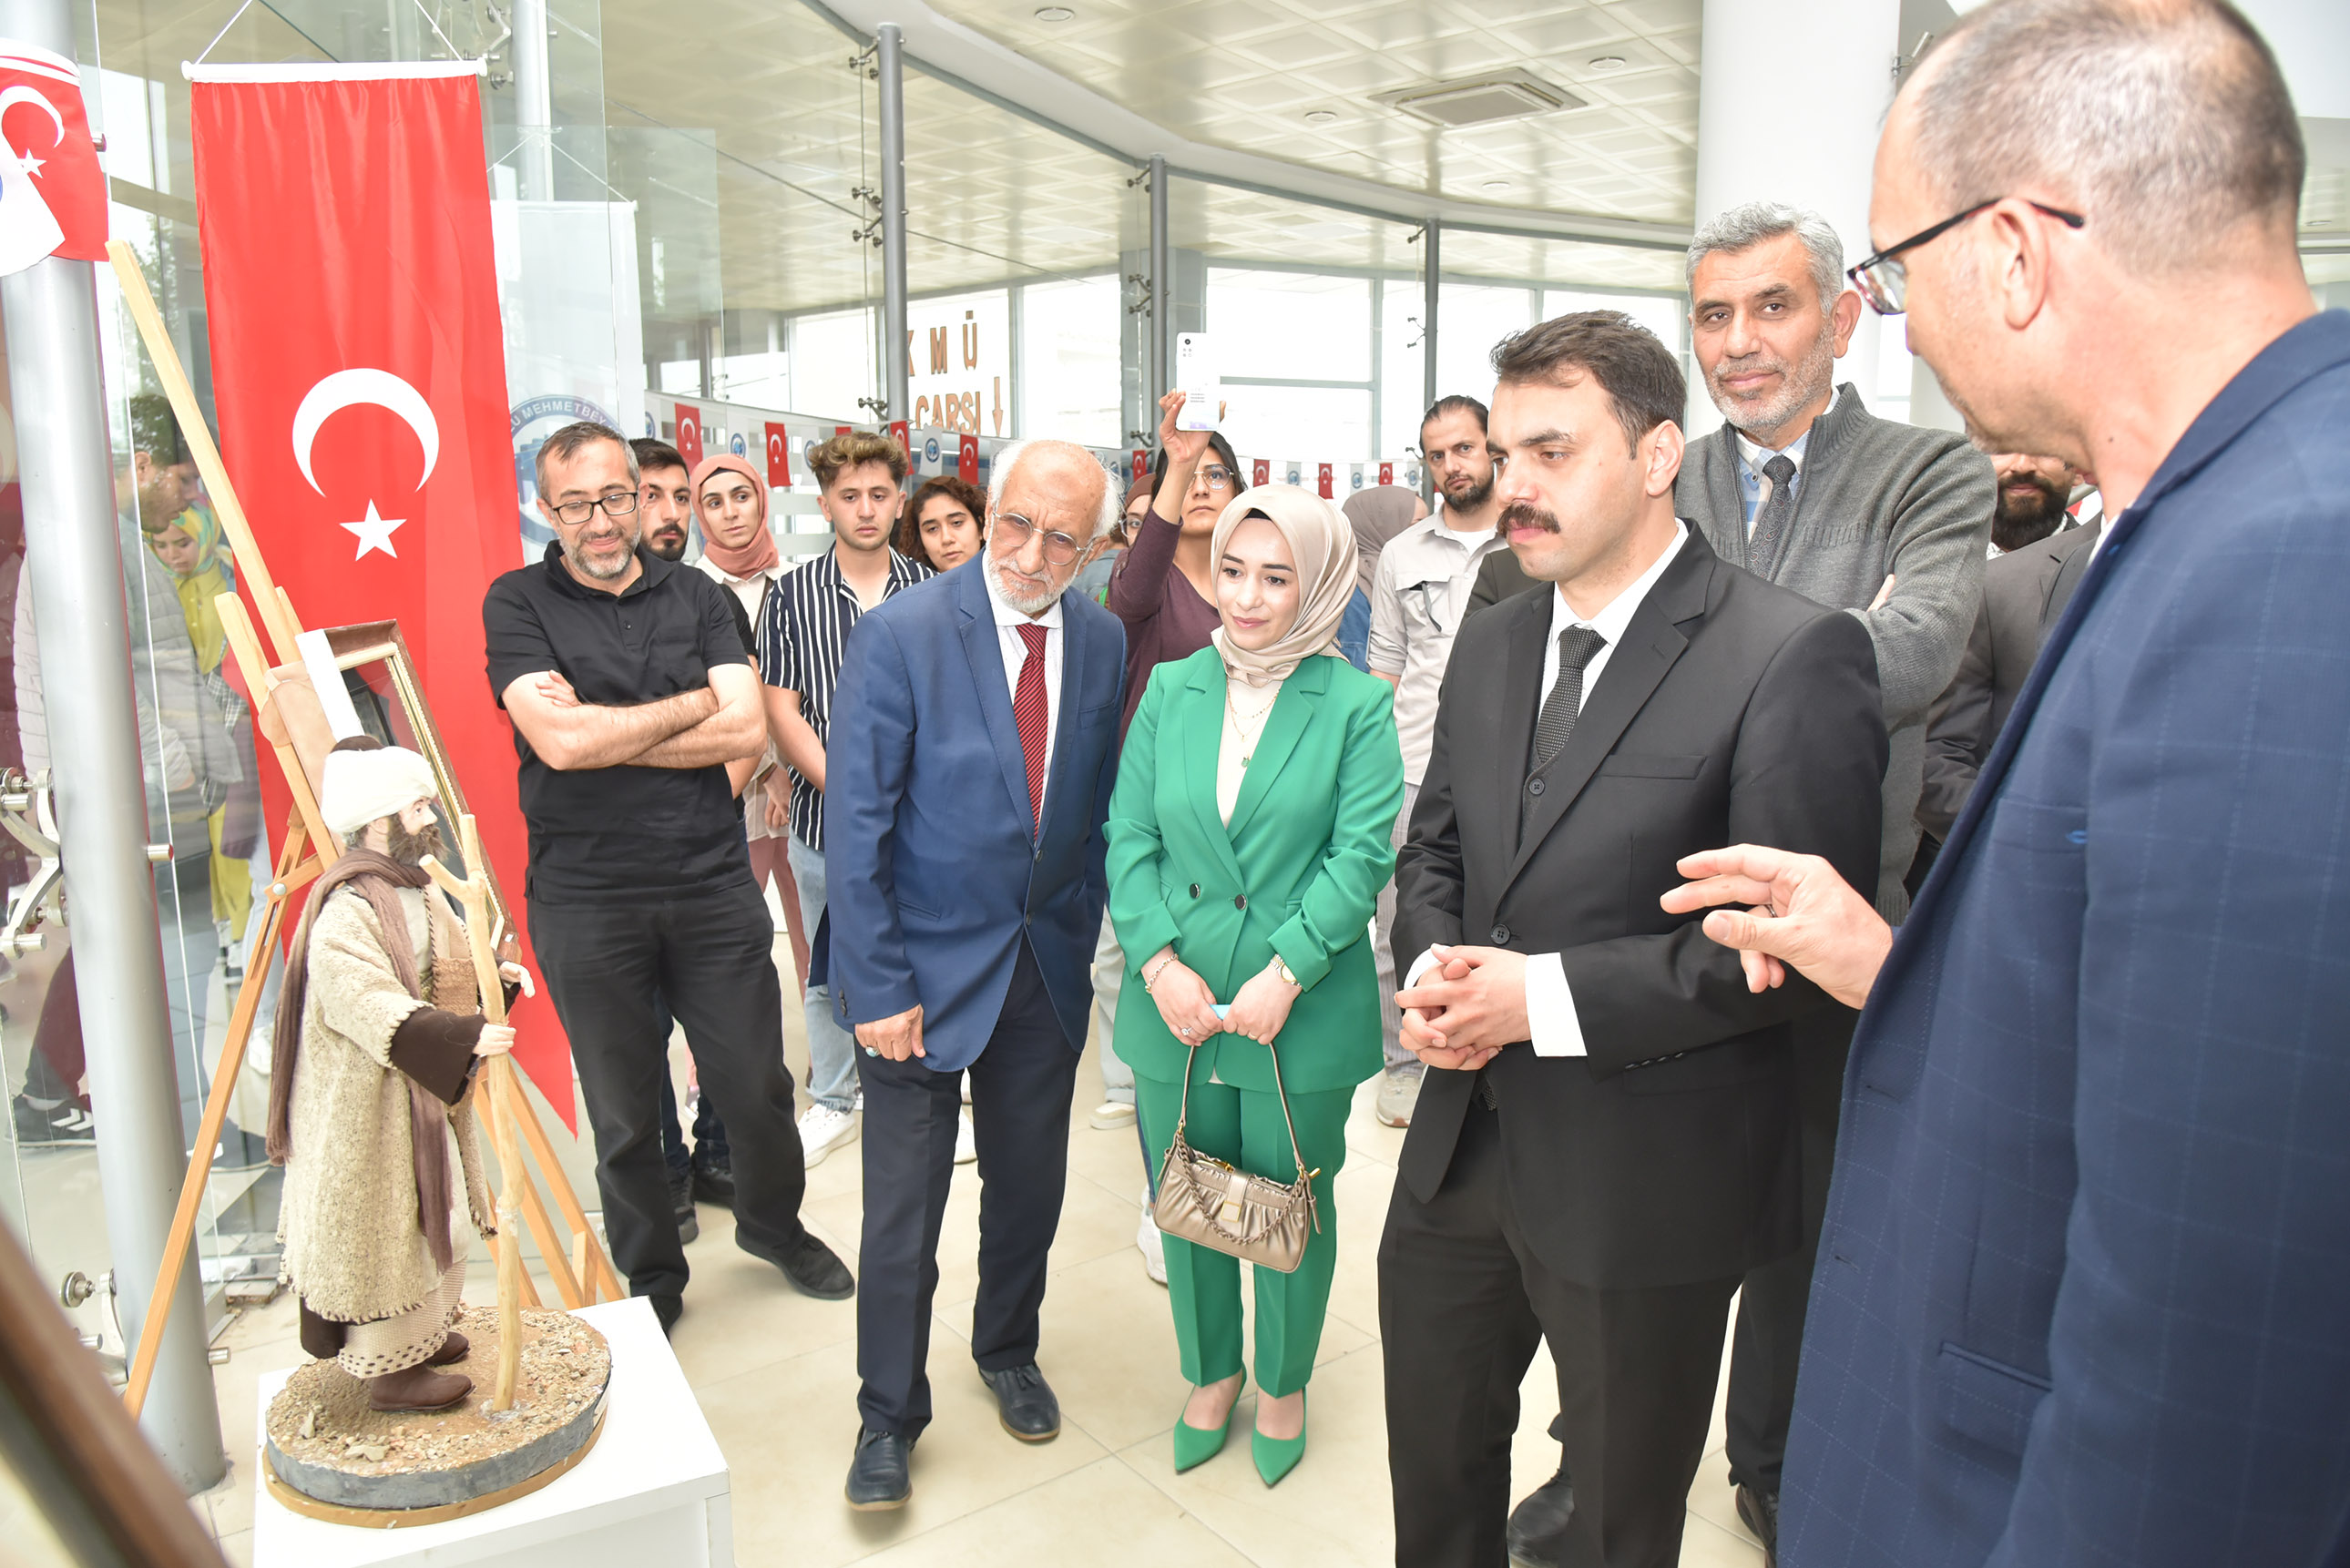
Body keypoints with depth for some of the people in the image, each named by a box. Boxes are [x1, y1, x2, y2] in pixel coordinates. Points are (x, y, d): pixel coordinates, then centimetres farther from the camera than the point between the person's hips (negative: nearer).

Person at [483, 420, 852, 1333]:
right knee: (623, 1111, 12)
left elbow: (747, 729, -7)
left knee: (757, 1085, 11)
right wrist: (693, 704, -6)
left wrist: (602, 731, -11)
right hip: (585, 900, -2)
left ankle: (773, 1225, 39)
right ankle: (650, 1283, 34)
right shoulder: (517, 603, -1)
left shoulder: (697, 598, 6)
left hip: (712, 883, 2)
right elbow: (560, 741, -16)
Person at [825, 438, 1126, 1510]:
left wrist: (1082, 932, 5)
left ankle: (1008, 1353, 44)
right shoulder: (901, 635, -15)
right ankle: (889, 1419, 27)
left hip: (1047, 965, 4)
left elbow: (1095, 805, 8)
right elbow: (858, 826, -14)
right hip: (927, 966, -4)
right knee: (902, 1213, 5)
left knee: (1030, 1184, 18)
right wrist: (876, 988, -15)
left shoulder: (1102, 640, 0)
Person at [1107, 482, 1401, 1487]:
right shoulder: (1171, 691, 4)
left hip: (1305, 1013, -3)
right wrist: (1160, 963, -10)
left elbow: (1363, 855, -11)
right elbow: (1129, 839, 2)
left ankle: (1283, 1383, 38)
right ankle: (1210, 1373, 41)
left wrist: (1286, 973, -19)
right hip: (1176, 1011, 3)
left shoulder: (1354, 705, -6)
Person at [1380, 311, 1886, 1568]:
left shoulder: (1792, 654, -16)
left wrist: (1547, 995, -22)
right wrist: (1432, 969, -7)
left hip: (1645, 1179, -6)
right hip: (1460, 1146, 6)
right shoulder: (1490, 643, 6)